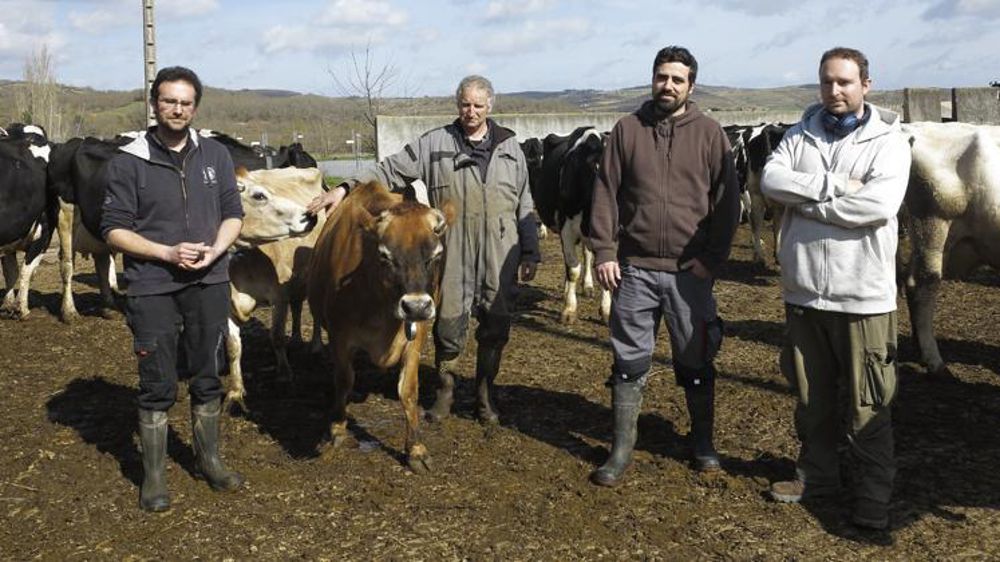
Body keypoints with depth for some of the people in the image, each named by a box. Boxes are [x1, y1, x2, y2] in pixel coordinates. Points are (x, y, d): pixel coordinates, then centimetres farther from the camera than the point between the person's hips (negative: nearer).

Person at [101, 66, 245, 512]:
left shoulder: (215, 155, 6)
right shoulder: (129, 163, -4)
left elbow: (233, 213, 9)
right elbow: (114, 229, -5)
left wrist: (215, 250, -10)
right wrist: (168, 252, -16)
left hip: (209, 283, 3)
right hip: (152, 288, -3)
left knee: (207, 377, 13)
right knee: (157, 386, 3)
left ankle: (208, 461, 29)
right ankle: (153, 477, 16)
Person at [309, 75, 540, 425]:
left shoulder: (509, 147, 10)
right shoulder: (435, 143, 4)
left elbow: (525, 206, 12)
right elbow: (391, 170, 0)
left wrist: (530, 253, 9)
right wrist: (345, 189, -11)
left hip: (500, 256, 1)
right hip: (452, 254, -1)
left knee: (496, 321, 5)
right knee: (448, 320, 4)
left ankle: (485, 391, 23)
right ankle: (446, 389, 25)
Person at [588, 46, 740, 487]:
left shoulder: (710, 134, 3)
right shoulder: (627, 130, 4)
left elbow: (727, 202, 2)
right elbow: (605, 195, 4)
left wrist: (712, 259, -5)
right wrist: (604, 252, -3)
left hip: (690, 270, 0)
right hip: (634, 268, 1)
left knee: (696, 361, 11)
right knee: (629, 361, 7)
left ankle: (703, 443, 28)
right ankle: (622, 448, 18)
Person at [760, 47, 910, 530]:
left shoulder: (887, 141, -5)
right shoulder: (800, 134, 8)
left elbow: (879, 205, -20)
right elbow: (771, 179, -8)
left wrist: (805, 201, -14)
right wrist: (833, 186, -18)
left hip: (863, 295, -4)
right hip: (802, 291, 4)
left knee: (867, 402, 2)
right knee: (812, 395, 17)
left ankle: (874, 494, 17)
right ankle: (817, 474, 34)